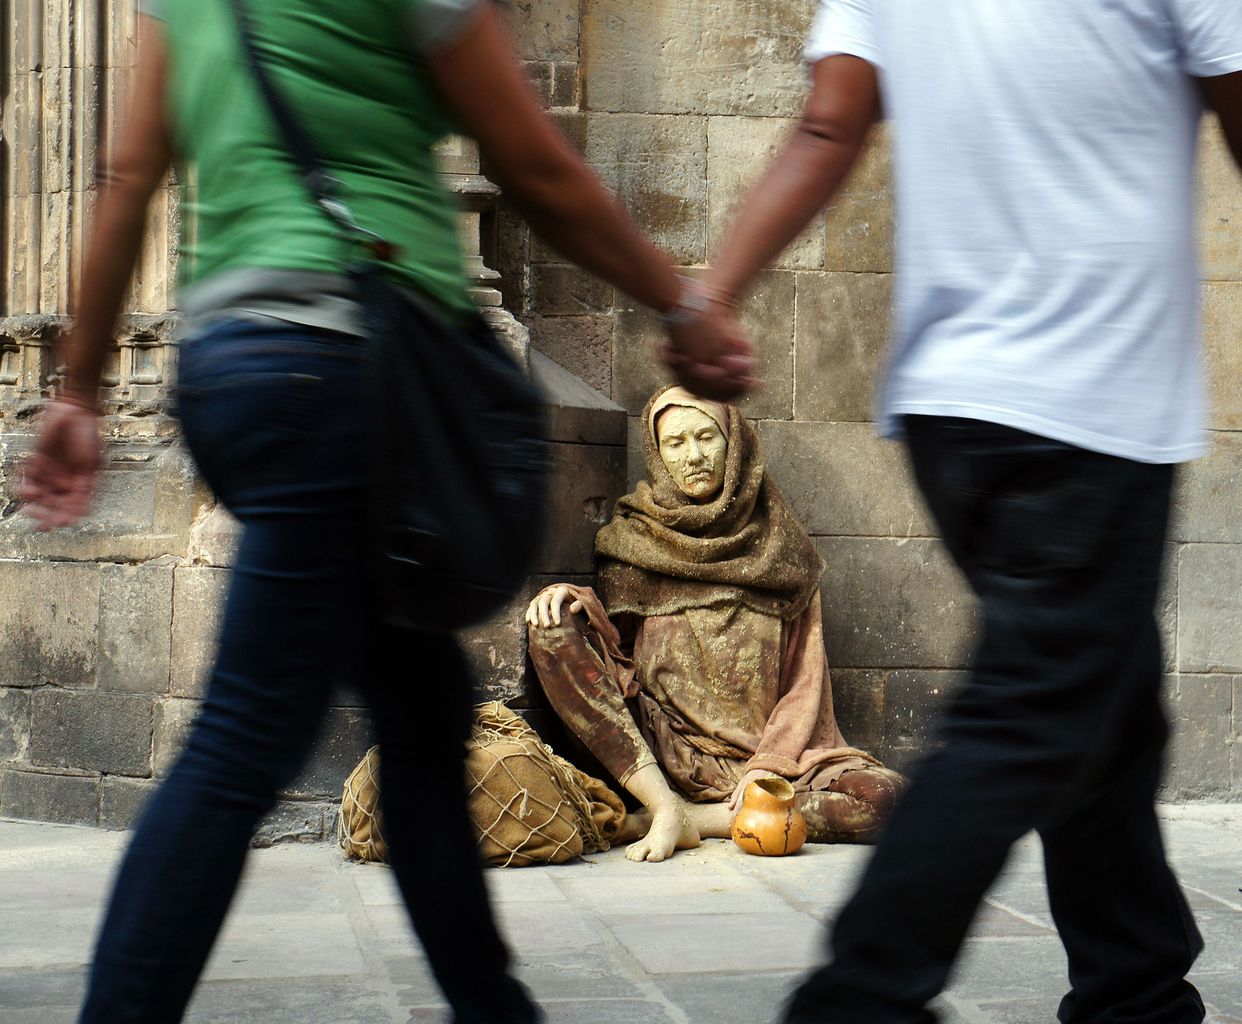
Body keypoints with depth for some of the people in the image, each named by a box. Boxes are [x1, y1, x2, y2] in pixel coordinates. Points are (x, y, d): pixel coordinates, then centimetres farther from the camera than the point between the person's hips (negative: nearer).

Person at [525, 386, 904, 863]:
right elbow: (619, 654, 7)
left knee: (883, 794, -28)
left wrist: (769, 765, -7)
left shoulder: (779, 543, 12)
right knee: (552, 625, -22)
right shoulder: (631, 537, 12)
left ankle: (694, 819, -19)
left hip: (765, 754, 0)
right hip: (661, 751, 0)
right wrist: (581, 603, -15)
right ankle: (665, 807, -26)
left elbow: (806, 674, 7)